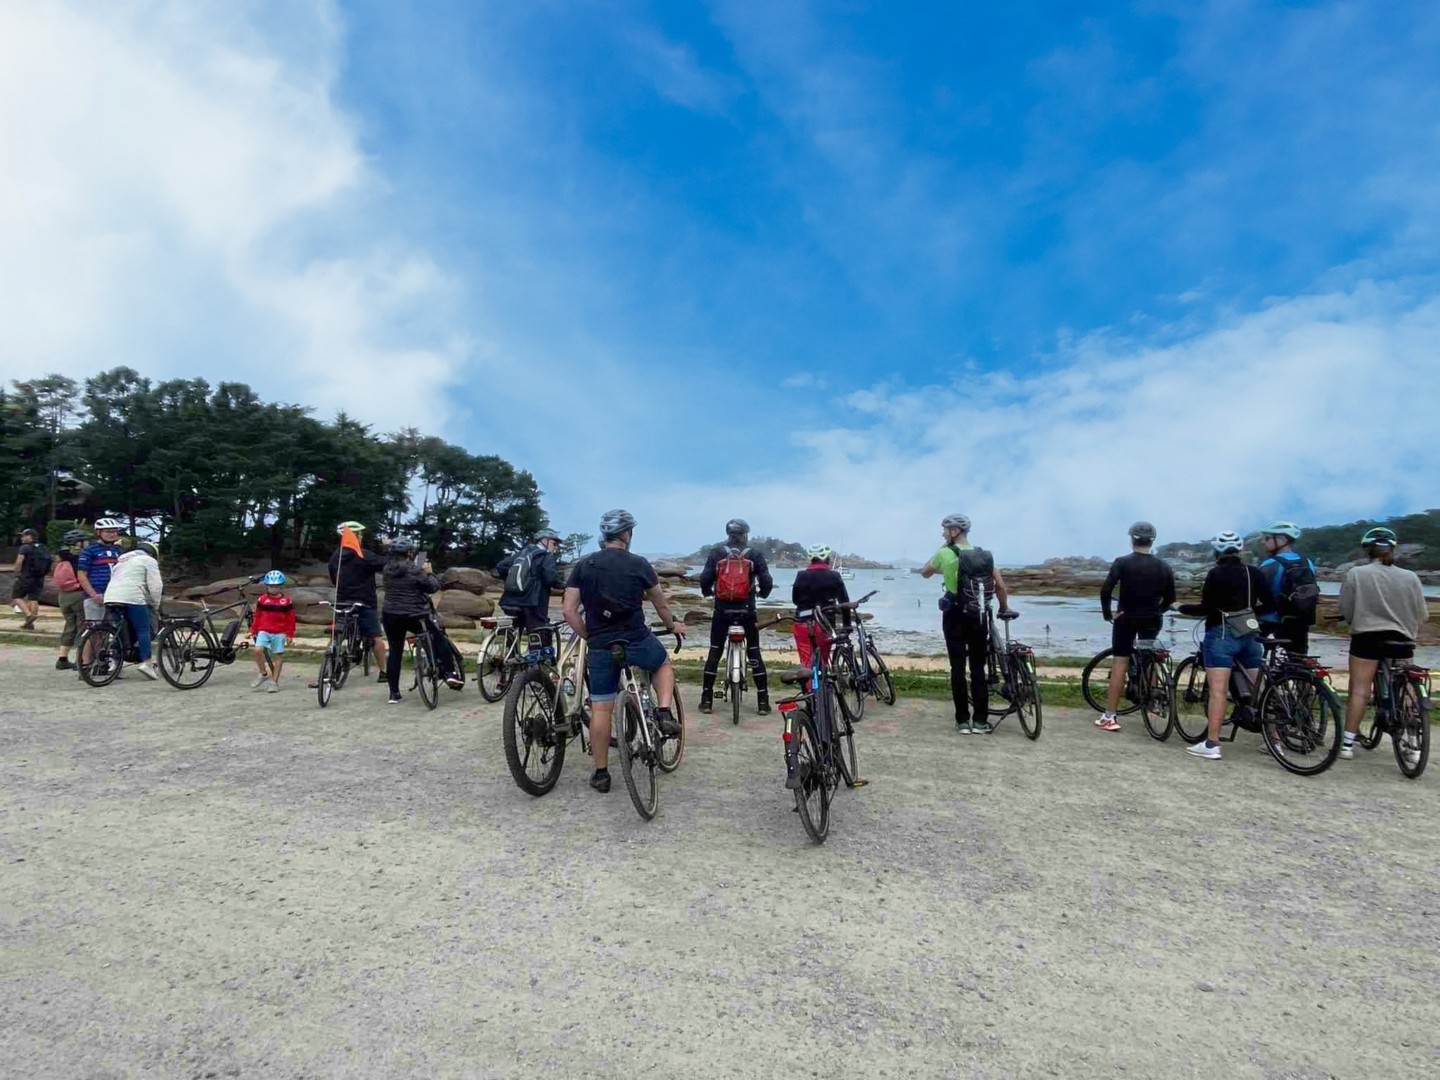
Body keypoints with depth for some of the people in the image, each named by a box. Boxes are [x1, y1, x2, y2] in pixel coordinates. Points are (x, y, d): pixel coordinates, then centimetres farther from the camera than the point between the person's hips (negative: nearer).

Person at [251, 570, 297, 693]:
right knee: (258, 650, -19)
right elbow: (257, 616, 12)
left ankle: (274, 682, 12)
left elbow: (290, 619, 3)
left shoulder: (286, 601, -1)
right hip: (264, 631, 1)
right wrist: (253, 630, 12)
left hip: (279, 633, -1)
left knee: (278, 656, 2)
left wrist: (290, 634, 2)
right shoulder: (262, 600, 4)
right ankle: (263, 674, 4)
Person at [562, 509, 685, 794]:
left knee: (600, 708, 11)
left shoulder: (583, 566, 2)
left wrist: (589, 637, 11)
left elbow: (569, 611, -2)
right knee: (664, 663, 29)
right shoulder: (639, 564, -3)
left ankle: (601, 773, 17)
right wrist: (672, 625, 28)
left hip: (600, 647, 2)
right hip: (637, 642, -2)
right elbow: (660, 604, 9)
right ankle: (664, 713, 10)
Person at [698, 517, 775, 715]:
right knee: (754, 652, 9)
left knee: (714, 652, 10)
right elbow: (767, 582, -4)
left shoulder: (716, 553, 2)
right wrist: (762, 593, 17)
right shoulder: (755, 555, 1)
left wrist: (706, 592, 16)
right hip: (747, 610, 0)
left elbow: (705, 578, -6)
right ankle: (763, 701, 9)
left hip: (722, 609, 0)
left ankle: (707, 700, 10)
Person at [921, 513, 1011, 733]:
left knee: (958, 669, 2)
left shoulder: (945, 554, -8)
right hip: (978, 617, 3)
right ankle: (980, 721, 11)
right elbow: (1001, 586, 0)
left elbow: (925, 573, 8)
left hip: (955, 617, -3)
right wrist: (1004, 608, 15)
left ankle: (962, 721, 5)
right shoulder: (985, 555, 2)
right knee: (978, 669, 9)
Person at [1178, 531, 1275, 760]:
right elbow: (1270, 604, 5)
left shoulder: (1216, 573, -10)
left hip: (1222, 635, -6)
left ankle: (1211, 744, -10)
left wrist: (1181, 607, 1)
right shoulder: (1254, 572, 6)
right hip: (1250, 635, 6)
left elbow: (1206, 608, -14)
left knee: (1218, 691, -8)